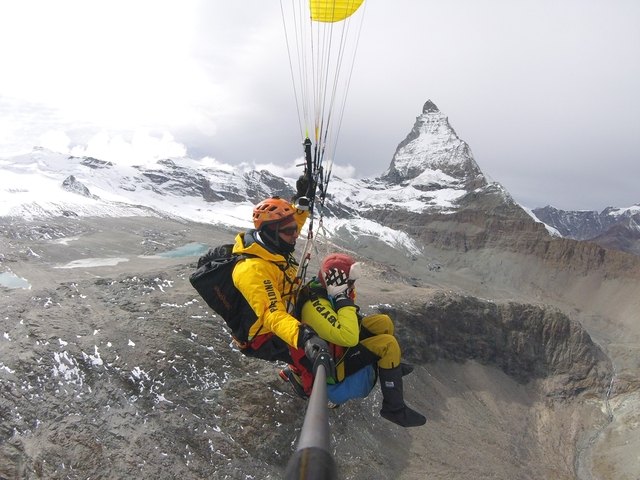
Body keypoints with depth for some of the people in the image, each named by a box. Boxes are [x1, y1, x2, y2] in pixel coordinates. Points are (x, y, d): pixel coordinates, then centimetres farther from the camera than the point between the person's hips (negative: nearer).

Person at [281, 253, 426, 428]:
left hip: (337, 345, 9)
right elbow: (348, 338, -43)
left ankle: (390, 364, 31)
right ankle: (394, 408, -9)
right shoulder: (315, 306, -35)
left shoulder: (322, 289, -7)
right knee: (389, 344, -19)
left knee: (383, 322, 6)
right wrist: (344, 301, -36)